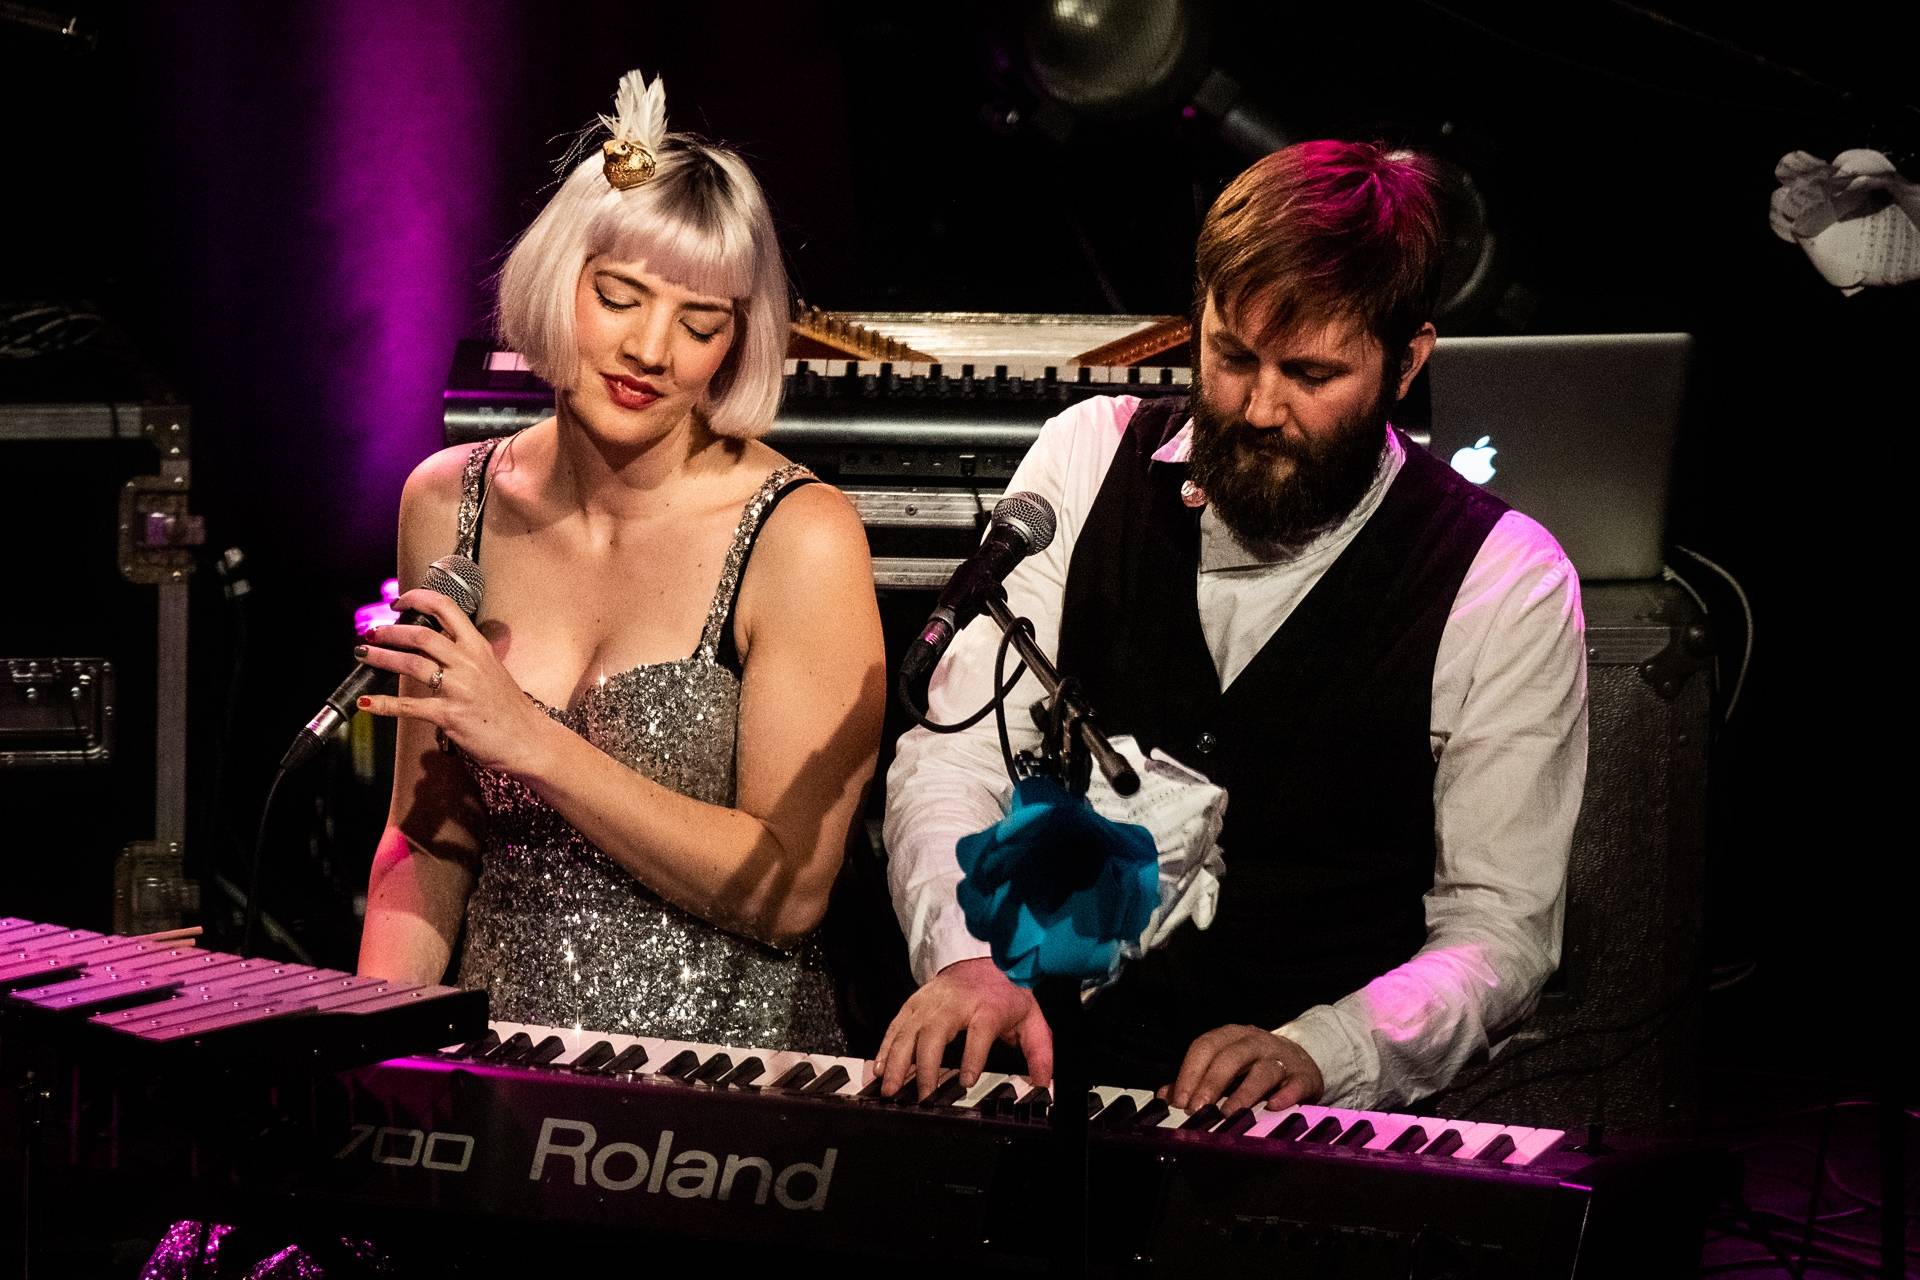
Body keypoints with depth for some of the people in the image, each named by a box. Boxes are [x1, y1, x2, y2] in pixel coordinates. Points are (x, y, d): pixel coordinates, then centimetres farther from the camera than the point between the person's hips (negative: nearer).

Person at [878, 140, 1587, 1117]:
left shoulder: (1506, 585, -2)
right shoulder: (1090, 459, 6)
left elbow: (1499, 925, -2)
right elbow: (953, 756, 1)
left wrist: (1315, 1052, -20)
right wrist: (965, 956, -19)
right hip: (1037, 1066, 2)